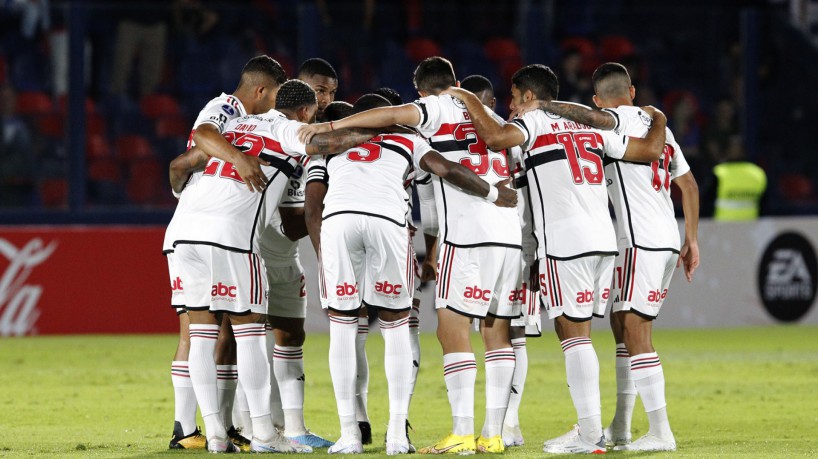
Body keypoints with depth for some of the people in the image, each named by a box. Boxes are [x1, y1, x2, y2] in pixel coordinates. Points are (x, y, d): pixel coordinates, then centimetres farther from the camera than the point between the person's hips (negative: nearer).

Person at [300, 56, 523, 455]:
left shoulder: (438, 109, 3)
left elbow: (390, 116, -15)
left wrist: (332, 126, -13)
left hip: (468, 234, -7)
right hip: (510, 233, 7)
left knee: (452, 329, -4)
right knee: (497, 332, 10)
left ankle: (462, 433, -11)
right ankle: (493, 434, 8)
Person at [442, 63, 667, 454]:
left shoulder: (535, 122, 1)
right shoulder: (590, 126, 19)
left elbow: (495, 137, -20)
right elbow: (650, 150, 20)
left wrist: (467, 99, -5)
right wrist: (658, 120, 41)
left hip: (564, 243, -7)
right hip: (603, 238, 7)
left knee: (573, 333, -5)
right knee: (575, 331, 14)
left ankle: (590, 434, -8)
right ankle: (590, 428, 11)